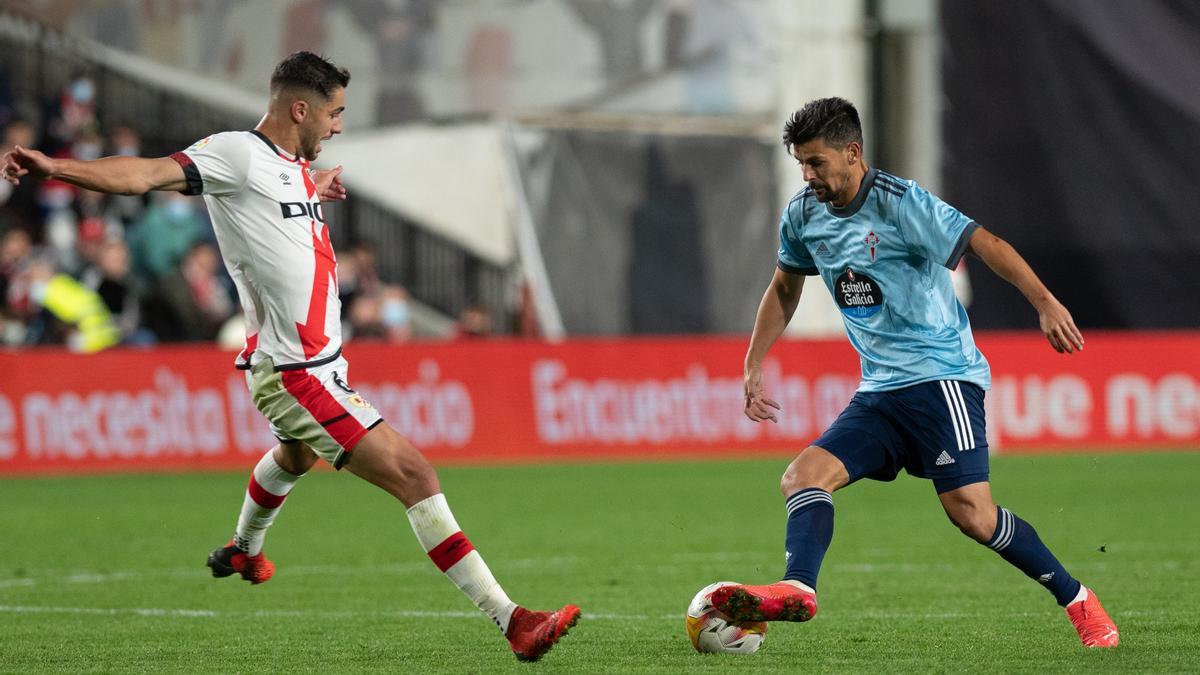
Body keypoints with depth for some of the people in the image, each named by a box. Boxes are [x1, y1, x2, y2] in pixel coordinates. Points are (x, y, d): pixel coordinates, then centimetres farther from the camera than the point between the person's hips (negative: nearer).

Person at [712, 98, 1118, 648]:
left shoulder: (899, 203, -13)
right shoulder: (803, 216, 8)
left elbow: (984, 244, -18)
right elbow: (785, 288, 25)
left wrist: (1045, 303, -30)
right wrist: (754, 365, 20)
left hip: (940, 374, -7)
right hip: (878, 392, 7)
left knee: (970, 512, -17)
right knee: (803, 476, -14)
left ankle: (1077, 601, -2)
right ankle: (797, 590, -32)